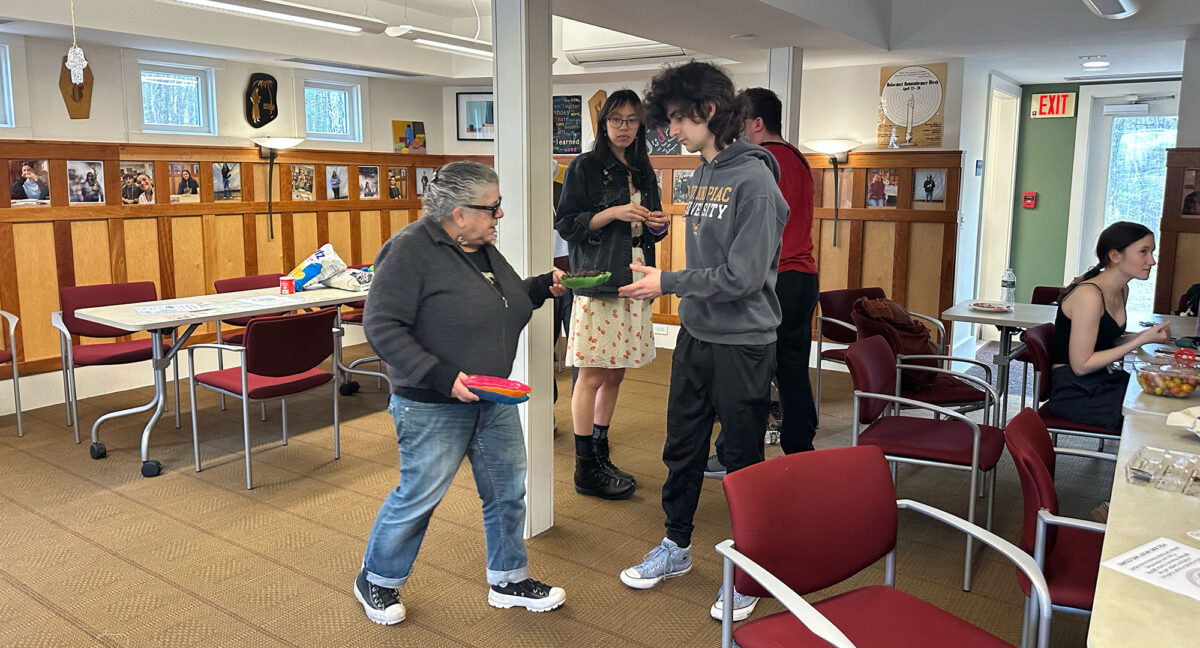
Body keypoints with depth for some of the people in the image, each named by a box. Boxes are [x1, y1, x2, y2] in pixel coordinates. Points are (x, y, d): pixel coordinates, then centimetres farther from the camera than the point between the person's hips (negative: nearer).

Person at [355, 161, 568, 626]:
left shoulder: (483, 248, 8)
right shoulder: (410, 250, -18)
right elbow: (382, 327, -22)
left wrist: (542, 286, 3)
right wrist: (442, 377, -28)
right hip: (433, 407, -8)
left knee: (507, 490, 14)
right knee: (418, 496, 5)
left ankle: (508, 581, 34)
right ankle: (376, 582, 31)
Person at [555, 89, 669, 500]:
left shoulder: (643, 172, 17)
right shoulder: (585, 167, -2)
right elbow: (566, 224, -8)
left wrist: (656, 225, 2)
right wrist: (614, 213, -17)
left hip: (633, 281, 7)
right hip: (597, 282, -6)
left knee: (615, 373, 10)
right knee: (593, 375, -4)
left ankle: (600, 455, 23)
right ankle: (586, 470, 4)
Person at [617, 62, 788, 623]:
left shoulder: (753, 180, -17)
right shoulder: (701, 175, 9)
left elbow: (743, 276, -22)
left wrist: (667, 283, -17)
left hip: (742, 344, -8)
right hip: (695, 335, 8)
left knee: (742, 461, 6)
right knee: (681, 449, 17)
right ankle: (676, 546, 36)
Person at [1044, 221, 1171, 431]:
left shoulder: (1122, 290, 9)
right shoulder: (1089, 295, -20)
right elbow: (1081, 365, -20)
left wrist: (1146, 335, -1)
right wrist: (1142, 340, -17)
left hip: (1107, 380, 9)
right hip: (1075, 391, -9)